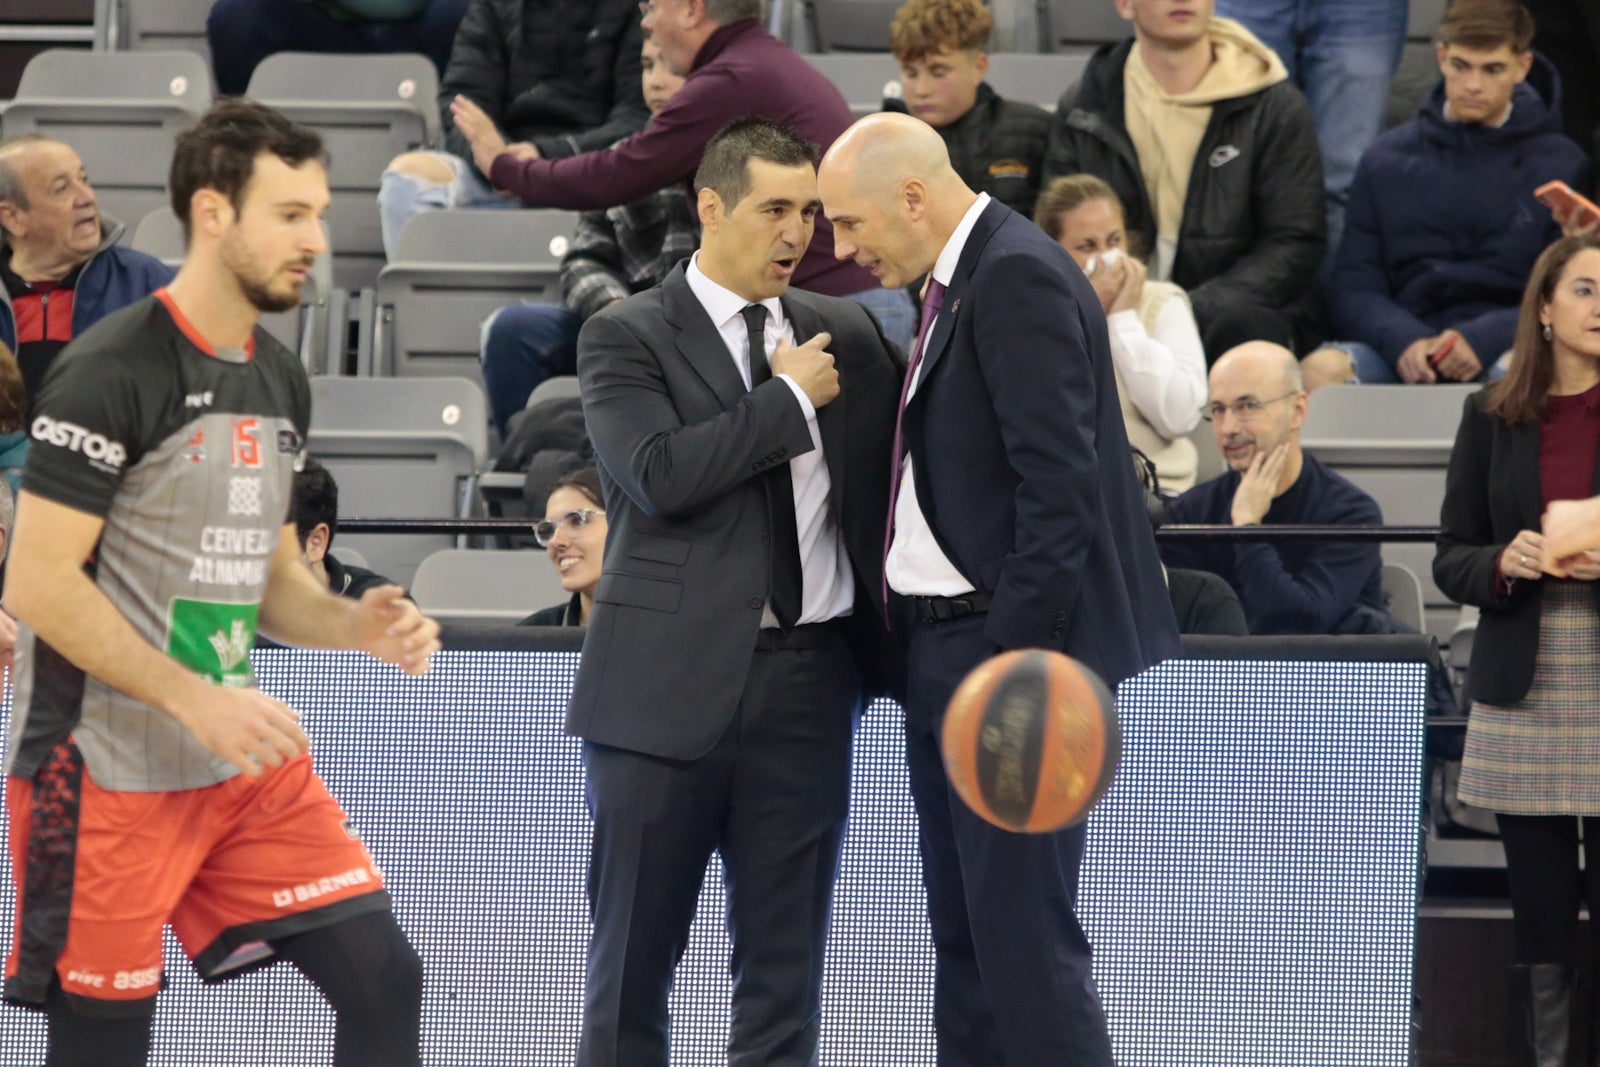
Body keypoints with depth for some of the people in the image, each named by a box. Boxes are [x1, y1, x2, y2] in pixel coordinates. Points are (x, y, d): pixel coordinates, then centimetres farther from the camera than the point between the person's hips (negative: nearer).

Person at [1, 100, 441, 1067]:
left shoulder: (281, 379, 11)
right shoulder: (114, 371, -13)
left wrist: (354, 624, -2)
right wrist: (195, 699, -21)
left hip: (248, 760, 7)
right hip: (109, 771, -7)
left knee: (384, 979, 0)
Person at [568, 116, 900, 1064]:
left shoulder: (848, 336, 12)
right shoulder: (628, 337, -2)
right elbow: (659, 473, -17)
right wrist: (792, 399, -10)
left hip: (808, 677, 4)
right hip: (671, 681, -4)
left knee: (786, 960, 5)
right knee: (634, 959, 2)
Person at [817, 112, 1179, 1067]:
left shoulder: (1019, 279, -15)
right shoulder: (961, 281, 16)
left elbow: (1058, 485, -21)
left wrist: (1019, 660, -23)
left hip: (1010, 646, -10)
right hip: (949, 646, 10)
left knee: (1026, 935, -12)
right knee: (966, 941, 12)